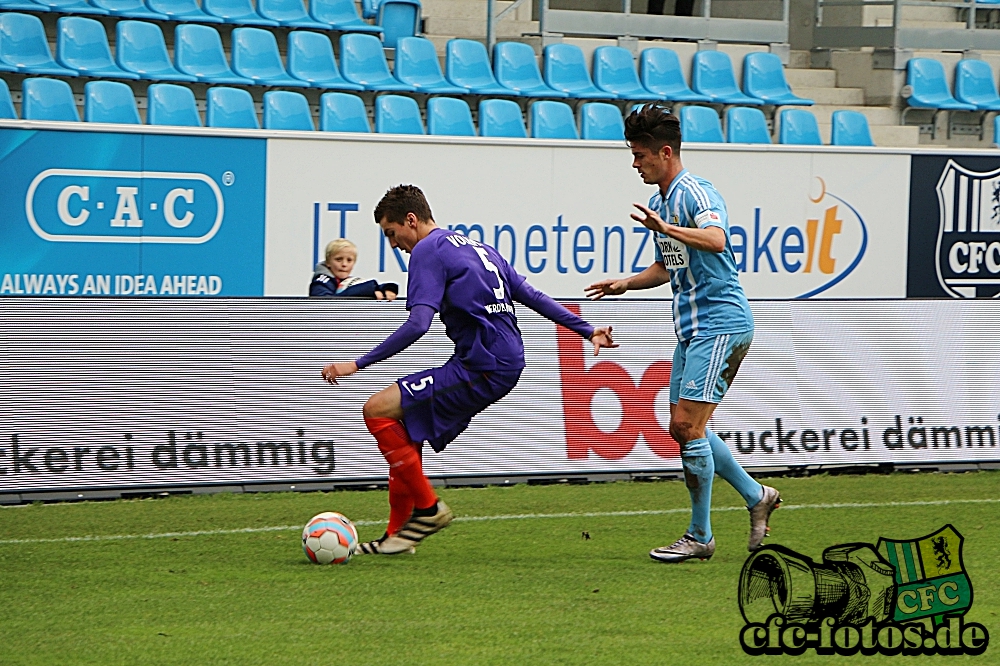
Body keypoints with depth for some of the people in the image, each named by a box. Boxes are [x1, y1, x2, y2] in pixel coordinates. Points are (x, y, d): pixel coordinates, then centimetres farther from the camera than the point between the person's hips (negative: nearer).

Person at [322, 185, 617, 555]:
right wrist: (587, 331, 27)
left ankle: (428, 508, -7)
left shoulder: (428, 251, -6)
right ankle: (398, 535, 18)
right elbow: (532, 296, 22)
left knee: (378, 410, -11)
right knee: (406, 435, 16)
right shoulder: (478, 248, 23)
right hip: (508, 363, 10)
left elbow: (418, 324, -19)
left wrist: (358, 365, -18)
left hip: (481, 369, -10)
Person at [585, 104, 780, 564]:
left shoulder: (696, 193, -14)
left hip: (720, 323, -10)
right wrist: (626, 284, 13)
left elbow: (716, 239, -35)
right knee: (682, 428, 10)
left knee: (688, 423, -13)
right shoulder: (659, 201, 15)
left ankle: (700, 537, -5)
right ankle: (755, 496, 25)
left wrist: (666, 229, -49)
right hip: (690, 329, 10)